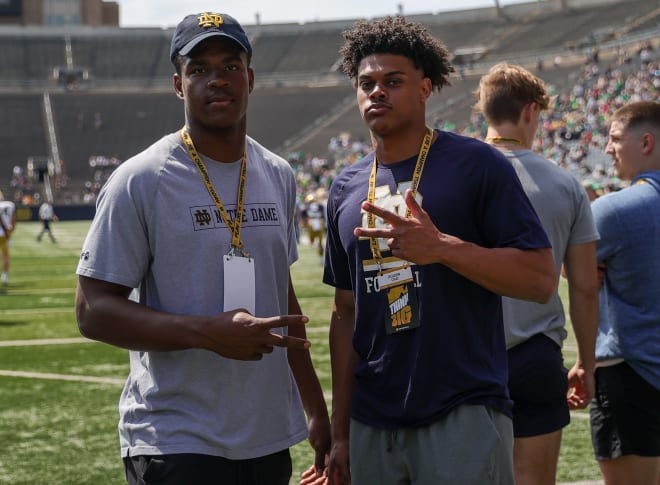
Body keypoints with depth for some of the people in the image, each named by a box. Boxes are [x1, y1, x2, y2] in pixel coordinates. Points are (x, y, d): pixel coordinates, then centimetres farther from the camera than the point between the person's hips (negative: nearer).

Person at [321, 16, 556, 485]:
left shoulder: (476, 165, -4)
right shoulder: (347, 189, 11)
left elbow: (541, 279, -10)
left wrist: (442, 247, -22)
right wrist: (340, 431, 13)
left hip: (466, 417, -5)